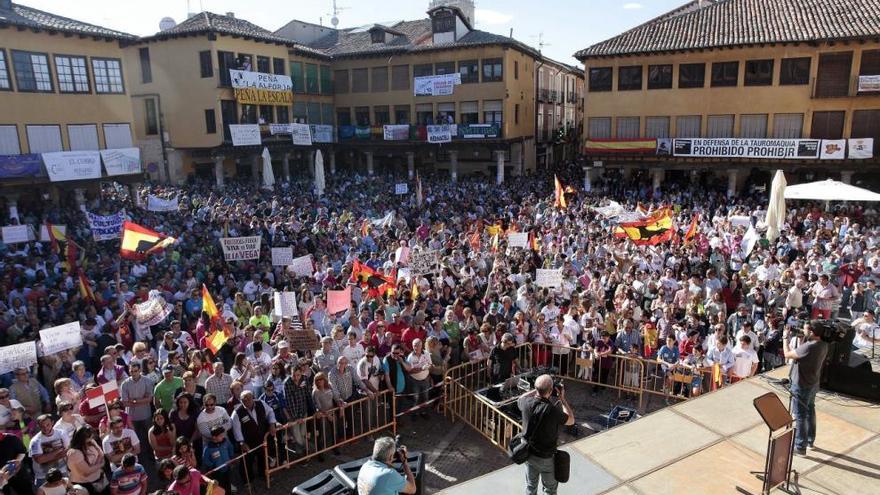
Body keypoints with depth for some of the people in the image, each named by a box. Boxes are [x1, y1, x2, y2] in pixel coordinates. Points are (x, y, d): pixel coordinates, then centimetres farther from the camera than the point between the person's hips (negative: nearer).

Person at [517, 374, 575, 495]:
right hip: (546, 458, -4)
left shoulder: (527, 403, -20)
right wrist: (562, 398, -7)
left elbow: (520, 399, 8)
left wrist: (537, 390, 2)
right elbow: (571, 420, -11)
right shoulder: (553, 410, -32)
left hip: (528, 454, 4)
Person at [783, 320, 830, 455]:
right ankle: (810, 440, 39)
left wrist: (785, 338, -9)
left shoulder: (809, 347, -31)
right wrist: (803, 338, 2)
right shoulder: (823, 345, -4)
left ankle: (800, 447, 13)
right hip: (813, 384, 9)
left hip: (802, 386, -8)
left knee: (800, 416, 3)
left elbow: (787, 354, -20)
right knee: (810, 411, 23)